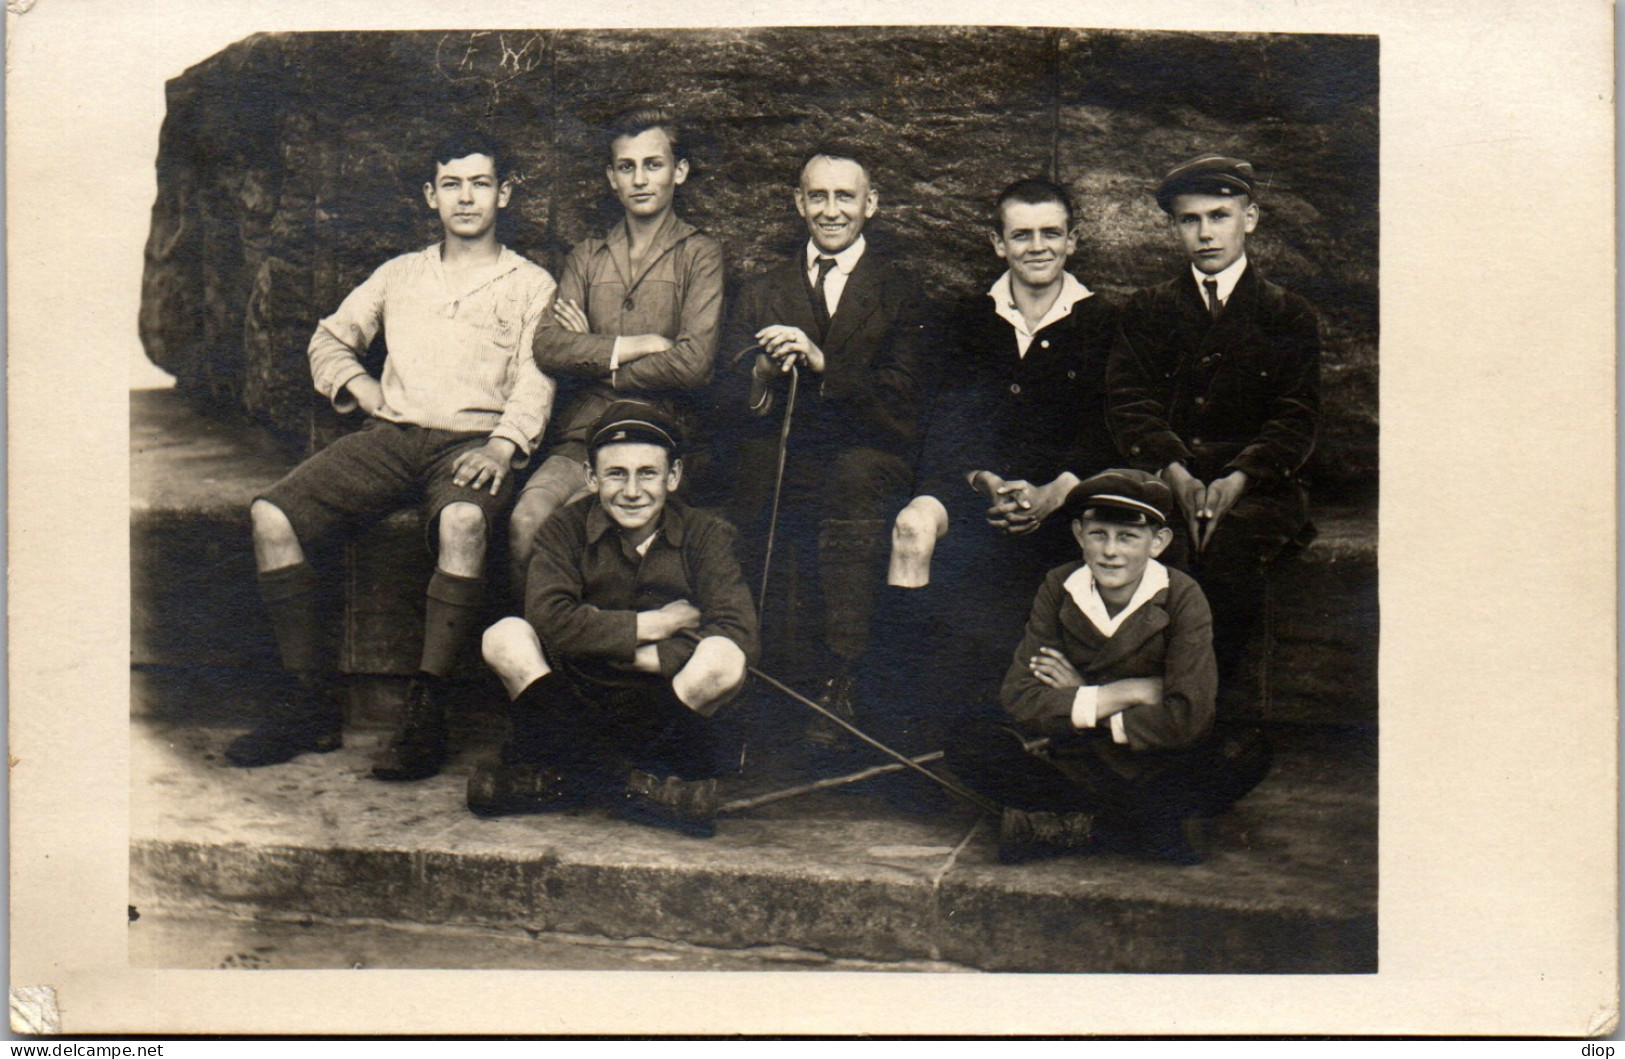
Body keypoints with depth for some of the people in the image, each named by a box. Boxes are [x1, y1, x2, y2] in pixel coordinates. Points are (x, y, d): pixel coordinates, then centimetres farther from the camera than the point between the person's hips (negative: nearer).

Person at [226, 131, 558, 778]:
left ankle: (425, 709, -33)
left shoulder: (530, 285, 15)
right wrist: (358, 384, 8)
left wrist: (504, 446, -15)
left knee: (463, 521, -40)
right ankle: (311, 705, -17)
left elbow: (534, 383, 2)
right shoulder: (399, 274, 26)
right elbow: (329, 338, 30)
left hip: (472, 441, -4)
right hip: (389, 434, 4)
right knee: (271, 515, -21)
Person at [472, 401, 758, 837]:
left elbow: (738, 633, -17)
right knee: (505, 637, -23)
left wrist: (615, 648, -18)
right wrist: (655, 625, -15)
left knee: (725, 659, -29)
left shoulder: (705, 534, -2)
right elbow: (549, 619, -19)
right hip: (575, 696, 1)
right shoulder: (565, 529, -1)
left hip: (664, 700, 0)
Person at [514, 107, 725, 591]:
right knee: (526, 521, -25)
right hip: (584, 434, 4)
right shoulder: (587, 257, 20)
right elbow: (548, 348, 4)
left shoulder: (700, 254, 6)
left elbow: (693, 365, -8)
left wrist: (597, 361, 1)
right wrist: (638, 345, -6)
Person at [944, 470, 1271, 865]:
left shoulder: (1182, 598, -11)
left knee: (1247, 760, -29)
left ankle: (1062, 822, -20)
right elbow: (1017, 697, -14)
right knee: (971, 746, -24)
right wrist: (1129, 692, -19)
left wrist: (1078, 705, -15)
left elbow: (1187, 718, -20)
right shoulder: (1058, 588, -6)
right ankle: (1150, 820, -18)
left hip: (1154, 760, -1)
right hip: (1068, 758, 1)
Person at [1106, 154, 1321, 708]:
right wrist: (1175, 474, -14)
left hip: (1254, 484, 0)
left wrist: (1237, 479, -16)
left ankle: (1219, 683, -13)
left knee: (1230, 544, -34)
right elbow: (1130, 402, 5)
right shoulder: (1147, 309, 19)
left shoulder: (1289, 315, 15)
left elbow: (1296, 417, 4)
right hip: (1163, 477, 1)